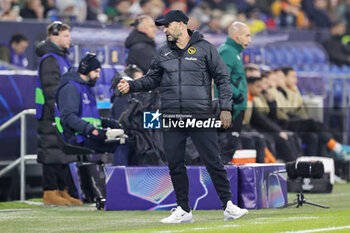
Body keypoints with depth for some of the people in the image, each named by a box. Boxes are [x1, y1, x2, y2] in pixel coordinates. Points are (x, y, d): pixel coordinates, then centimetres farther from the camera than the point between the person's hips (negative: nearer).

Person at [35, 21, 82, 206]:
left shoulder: (61, 57, 19)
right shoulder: (49, 59, -12)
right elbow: (51, 90, -19)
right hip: (51, 116, -10)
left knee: (63, 154, 11)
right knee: (52, 154, -7)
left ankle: (62, 191, 15)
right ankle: (50, 192, -4)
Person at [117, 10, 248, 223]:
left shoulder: (204, 48, 1)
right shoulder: (163, 53, 13)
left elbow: (222, 79, 2)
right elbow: (152, 79, 18)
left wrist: (225, 108, -5)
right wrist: (131, 86, 1)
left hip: (201, 116, -4)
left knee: (213, 162, -6)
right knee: (175, 164, 5)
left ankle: (229, 206, -1)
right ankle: (184, 211, 14)